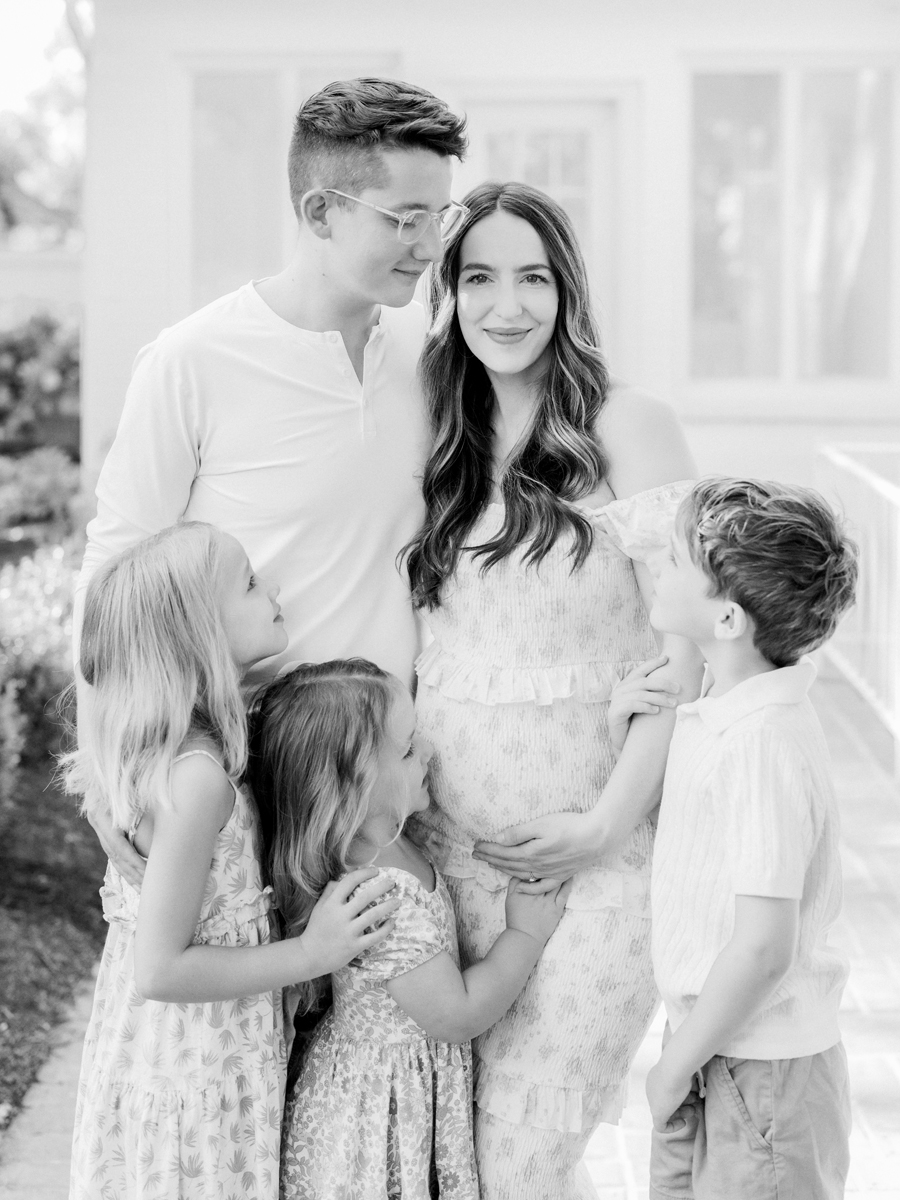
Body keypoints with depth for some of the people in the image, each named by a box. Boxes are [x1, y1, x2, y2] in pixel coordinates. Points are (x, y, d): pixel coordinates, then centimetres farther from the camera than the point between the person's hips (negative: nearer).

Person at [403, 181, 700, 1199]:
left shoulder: (629, 430, -6)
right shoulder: (441, 448, 9)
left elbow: (688, 649, -9)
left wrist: (609, 819, -13)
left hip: (595, 852, -4)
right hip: (454, 845, 5)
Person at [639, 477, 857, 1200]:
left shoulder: (764, 747, -27)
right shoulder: (721, 710, 2)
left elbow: (764, 946, -25)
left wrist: (678, 1064, -15)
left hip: (763, 1075, -9)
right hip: (717, 1041, 9)